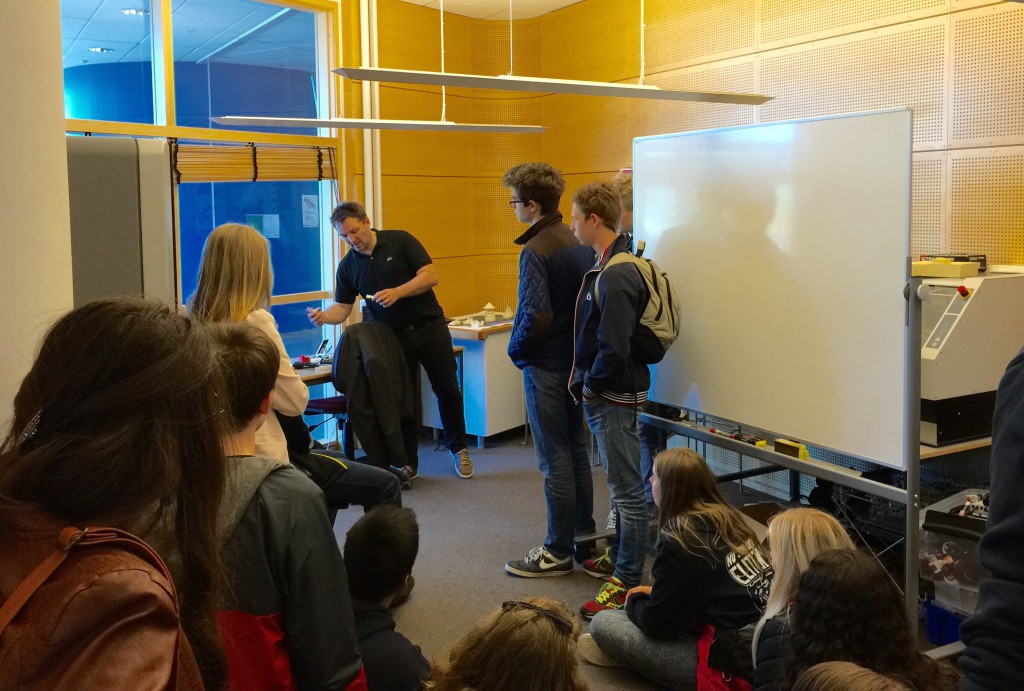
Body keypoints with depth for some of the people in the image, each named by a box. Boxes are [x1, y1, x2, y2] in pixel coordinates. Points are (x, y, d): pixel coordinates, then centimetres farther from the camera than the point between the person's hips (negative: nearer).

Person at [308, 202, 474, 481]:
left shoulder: (400, 241, -9)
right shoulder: (348, 266, 2)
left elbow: (430, 276, -14)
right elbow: (342, 307, 2)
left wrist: (396, 293, -26)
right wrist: (324, 316, -20)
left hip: (429, 326, -2)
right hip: (393, 337, 3)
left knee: (448, 390, 5)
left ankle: (459, 450, 24)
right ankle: (408, 464, 15)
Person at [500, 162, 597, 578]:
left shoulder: (535, 251, -19)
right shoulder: (579, 243, 4)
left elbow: (536, 317, -24)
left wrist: (516, 350, -7)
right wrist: (582, 346, 14)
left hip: (546, 367, -8)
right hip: (578, 362, 8)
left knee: (555, 460, 1)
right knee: (576, 451, 17)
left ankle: (558, 552, 11)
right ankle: (584, 538, 28)